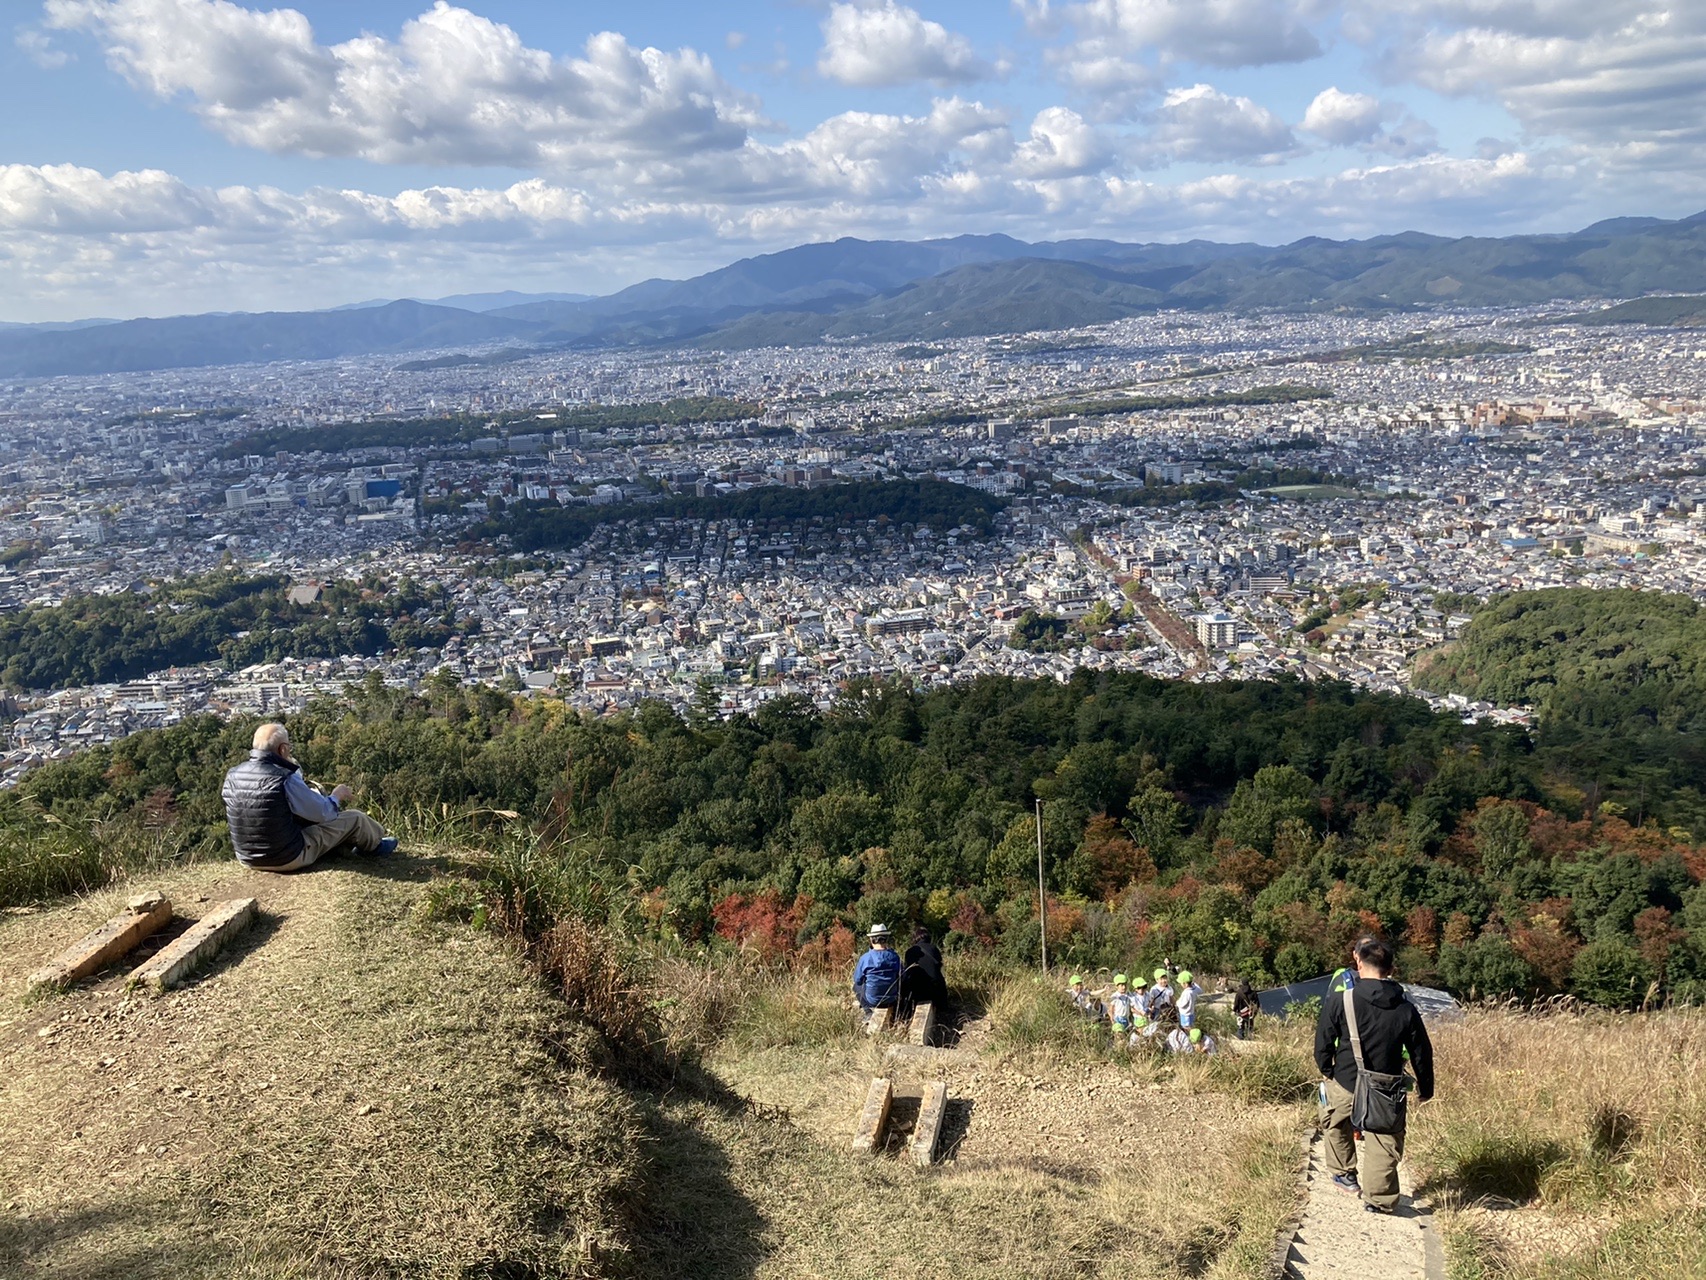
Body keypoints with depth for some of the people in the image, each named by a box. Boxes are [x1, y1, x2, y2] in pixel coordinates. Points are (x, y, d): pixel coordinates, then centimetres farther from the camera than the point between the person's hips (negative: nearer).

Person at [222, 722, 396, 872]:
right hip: (288, 859, -7)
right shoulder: (285, 780, -26)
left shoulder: (232, 776, -7)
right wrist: (337, 796, 7)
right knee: (355, 818, 7)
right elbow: (323, 813, -13)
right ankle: (375, 844, 40)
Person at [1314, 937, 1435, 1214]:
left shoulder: (1339, 1002, -12)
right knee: (1386, 1143, 11)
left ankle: (1344, 1173, 34)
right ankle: (1379, 1198, 11)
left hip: (1345, 1085, -1)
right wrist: (1425, 1088, 19)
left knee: (1335, 1124, 26)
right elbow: (1421, 1053, 5)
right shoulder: (1406, 1010, -4)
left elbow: (1323, 1043, -4)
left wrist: (1326, 1071, 14)